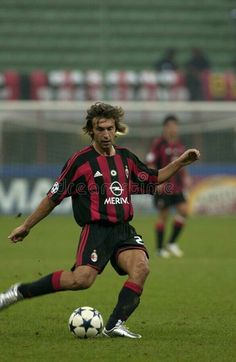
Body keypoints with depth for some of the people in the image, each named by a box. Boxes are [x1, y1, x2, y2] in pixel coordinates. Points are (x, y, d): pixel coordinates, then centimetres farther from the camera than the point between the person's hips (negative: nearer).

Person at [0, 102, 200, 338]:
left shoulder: (126, 158, 15)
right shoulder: (81, 160, -1)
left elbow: (154, 179, 29)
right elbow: (53, 197, 4)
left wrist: (180, 162, 16)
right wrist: (26, 226, 7)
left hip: (123, 230, 5)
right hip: (96, 229, -5)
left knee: (141, 267, -24)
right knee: (81, 279, -25)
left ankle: (115, 325, -23)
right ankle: (19, 292, -9)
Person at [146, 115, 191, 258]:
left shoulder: (179, 144, 11)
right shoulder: (159, 144, -9)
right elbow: (150, 164, -10)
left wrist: (185, 177, 10)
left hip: (177, 186, 6)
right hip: (163, 187, -6)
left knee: (184, 210, -6)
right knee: (163, 215, -1)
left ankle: (172, 243, 7)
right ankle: (160, 248, 11)